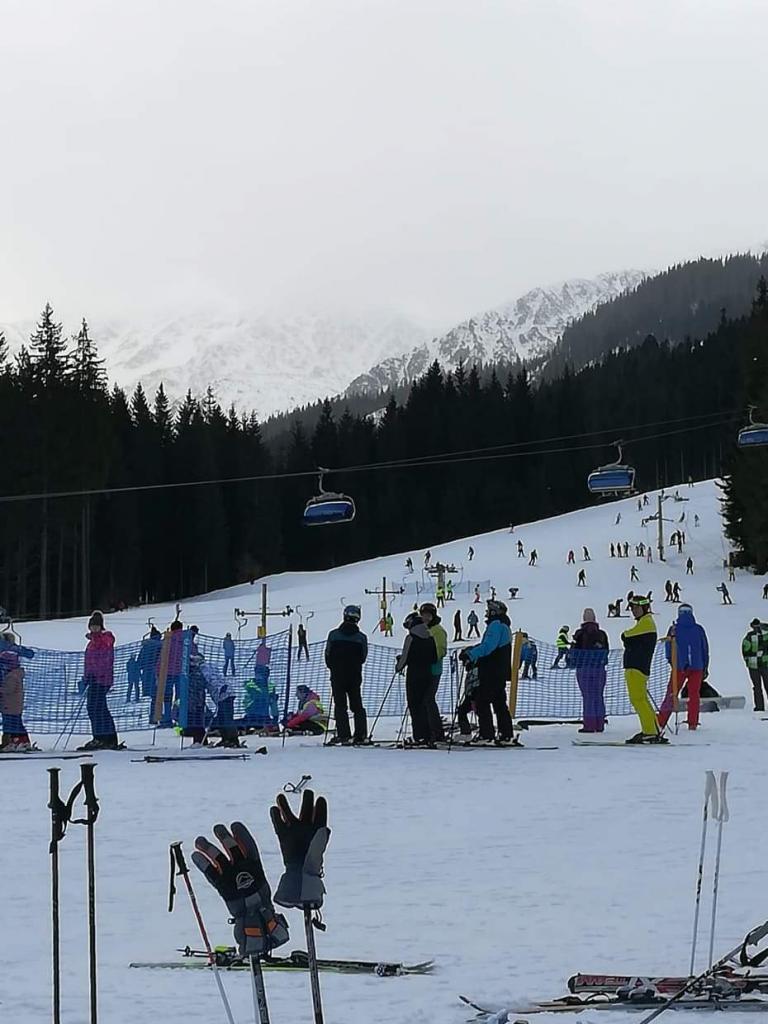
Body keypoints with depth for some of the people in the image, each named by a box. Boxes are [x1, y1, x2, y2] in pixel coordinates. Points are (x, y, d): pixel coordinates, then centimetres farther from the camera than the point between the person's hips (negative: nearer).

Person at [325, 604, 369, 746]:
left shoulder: (333, 634, -7)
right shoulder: (361, 637, -5)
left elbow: (328, 655, 0)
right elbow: (363, 657, 4)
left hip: (337, 675, -1)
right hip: (355, 676, 1)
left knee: (340, 705, 1)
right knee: (357, 705, 11)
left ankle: (343, 735, -8)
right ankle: (361, 734, 6)